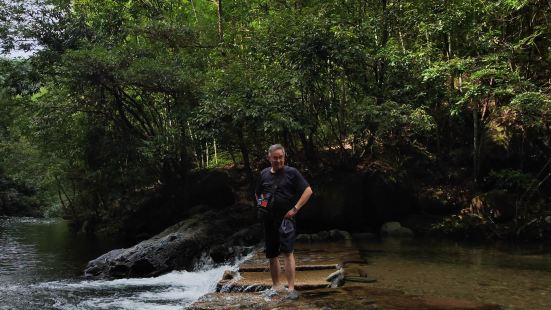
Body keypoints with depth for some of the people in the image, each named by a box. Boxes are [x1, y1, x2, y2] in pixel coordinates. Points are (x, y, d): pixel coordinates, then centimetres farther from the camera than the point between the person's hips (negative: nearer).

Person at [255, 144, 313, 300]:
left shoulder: (292, 172, -5)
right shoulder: (264, 174, 9)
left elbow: (308, 191, -9)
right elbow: (258, 194, 25)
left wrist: (295, 209, -14)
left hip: (286, 219, -5)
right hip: (269, 220, 5)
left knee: (287, 252, -15)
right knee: (272, 254, 12)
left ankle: (291, 288, -12)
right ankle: (276, 285, 27)